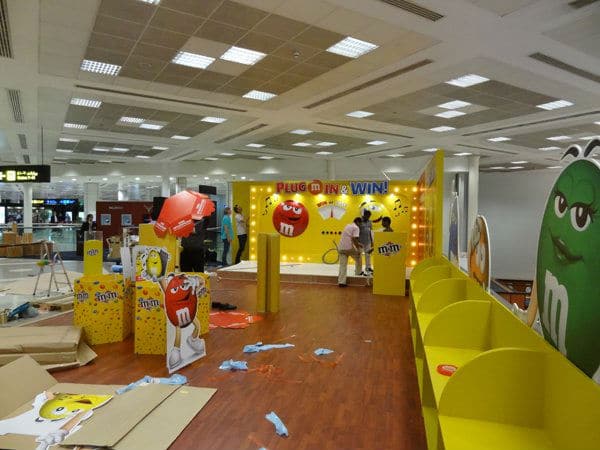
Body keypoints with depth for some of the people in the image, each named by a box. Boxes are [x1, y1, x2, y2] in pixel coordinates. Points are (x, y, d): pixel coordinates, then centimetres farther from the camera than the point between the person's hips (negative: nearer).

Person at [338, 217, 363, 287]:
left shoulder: (347, 226, 21)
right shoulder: (356, 228, -4)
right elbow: (354, 239, -16)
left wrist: (358, 244, 35)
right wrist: (358, 249, -8)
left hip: (341, 248, 6)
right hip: (349, 247, -6)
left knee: (342, 265, 5)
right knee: (358, 259, 21)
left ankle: (341, 282, 1)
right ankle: (358, 273, 33)